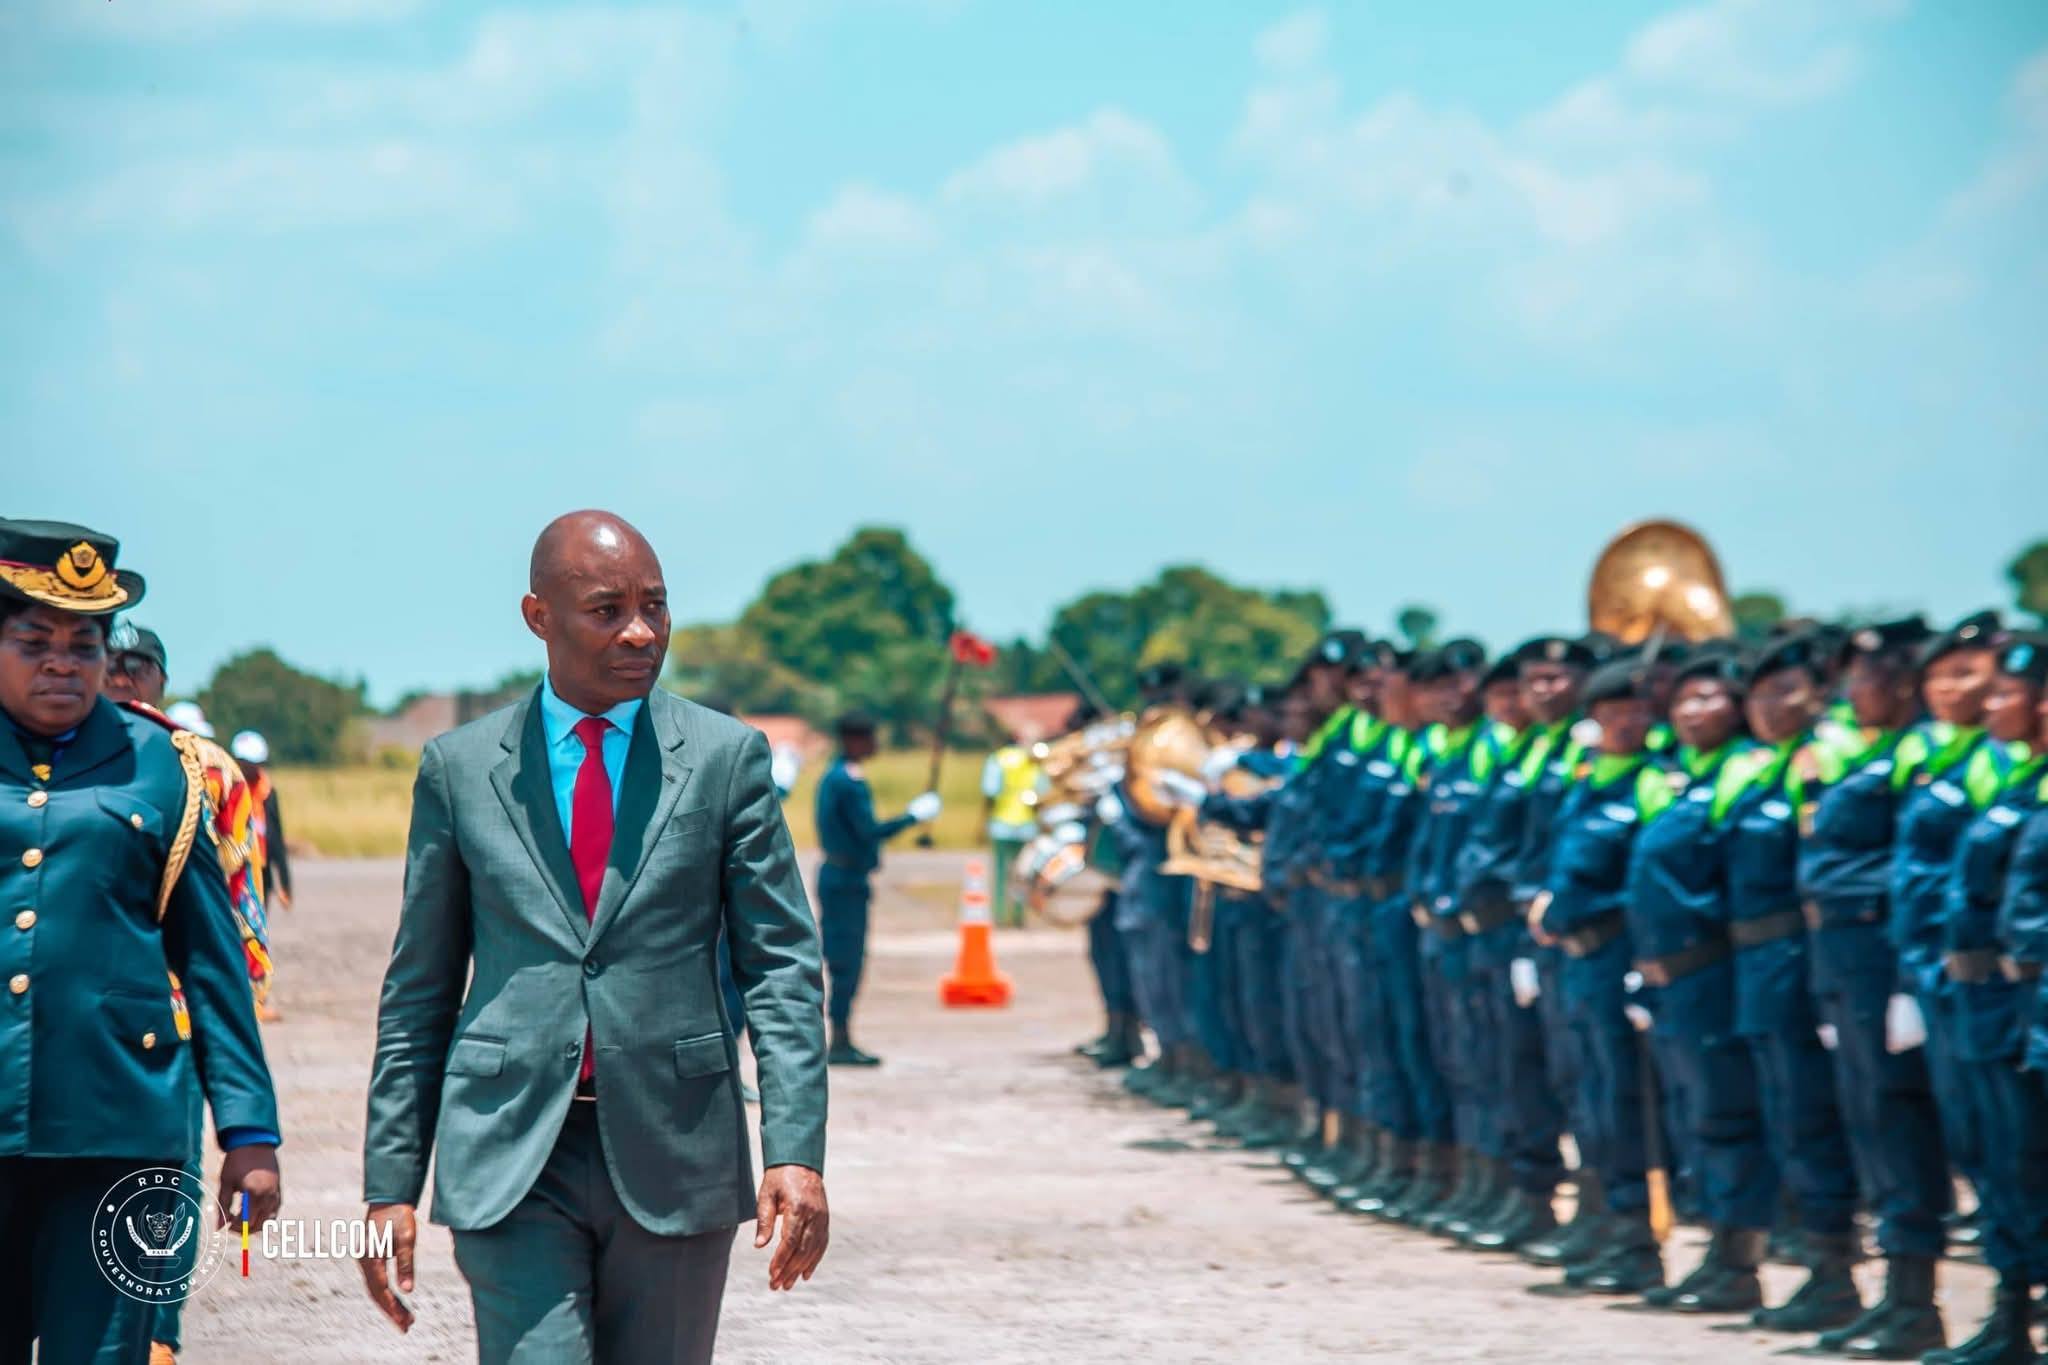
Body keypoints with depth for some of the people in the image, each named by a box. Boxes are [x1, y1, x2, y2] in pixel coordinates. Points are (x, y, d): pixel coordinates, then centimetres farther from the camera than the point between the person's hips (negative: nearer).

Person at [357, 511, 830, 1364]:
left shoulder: (727, 758, 4)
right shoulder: (459, 769, 6)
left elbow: (781, 969, 2)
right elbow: (418, 992, 9)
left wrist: (796, 1154, -9)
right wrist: (390, 1183, 4)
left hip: (674, 1162, 1)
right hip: (510, 1159, -1)